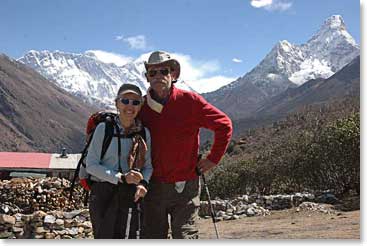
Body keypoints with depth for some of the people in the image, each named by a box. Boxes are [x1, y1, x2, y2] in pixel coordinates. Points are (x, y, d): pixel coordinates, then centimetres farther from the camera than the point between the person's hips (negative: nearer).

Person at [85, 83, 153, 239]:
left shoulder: (144, 133, 2)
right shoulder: (104, 128, -9)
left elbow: (148, 165, 10)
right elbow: (91, 165, -10)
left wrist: (143, 183, -11)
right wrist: (121, 178, -20)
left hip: (130, 196, 4)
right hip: (103, 193, -4)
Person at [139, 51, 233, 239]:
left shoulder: (190, 101, -7)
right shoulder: (141, 107, 2)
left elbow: (224, 125, 0)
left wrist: (213, 159, 0)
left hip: (185, 186, -3)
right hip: (153, 186, 3)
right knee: (152, 238, 10)